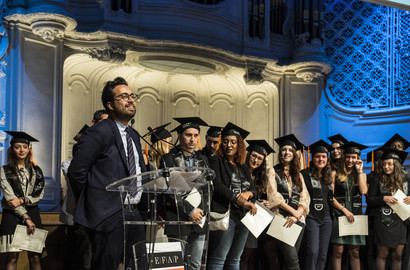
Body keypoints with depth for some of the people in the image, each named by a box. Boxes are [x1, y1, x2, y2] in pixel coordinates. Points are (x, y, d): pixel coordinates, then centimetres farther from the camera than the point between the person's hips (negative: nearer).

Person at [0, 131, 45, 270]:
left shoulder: (36, 170, 11)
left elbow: (39, 194, 6)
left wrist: (22, 200, -12)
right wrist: (26, 218, -9)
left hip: (32, 212, 2)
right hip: (12, 215, -2)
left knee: (35, 257, -6)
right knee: (12, 258, -6)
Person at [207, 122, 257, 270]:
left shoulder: (243, 167, 21)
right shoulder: (216, 161, 3)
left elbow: (254, 188, 17)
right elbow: (217, 185, -10)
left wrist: (248, 194, -8)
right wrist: (240, 201, -16)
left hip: (243, 216, 6)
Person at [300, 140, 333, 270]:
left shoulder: (328, 176, 14)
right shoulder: (305, 174, -4)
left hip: (326, 219, 6)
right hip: (311, 218, -5)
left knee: (323, 254, 5)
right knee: (312, 252, -13)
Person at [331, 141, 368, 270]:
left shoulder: (362, 175, 13)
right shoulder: (335, 173, 4)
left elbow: (363, 191, -7)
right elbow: (330, 196, -2)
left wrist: (359, 171, -2)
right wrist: (344, 210, -10)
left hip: (355, 215, 2)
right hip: (339, 214, -2)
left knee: (355, 252, 5)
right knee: (338, 251, -4)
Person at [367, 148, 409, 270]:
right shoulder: (377, 182, 0)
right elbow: (369, 201, -2)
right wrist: (383, 199, -17)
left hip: (400, 222, 3)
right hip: (383, 222, -3)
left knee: (397, 256, 6)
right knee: (382, 254, 2)